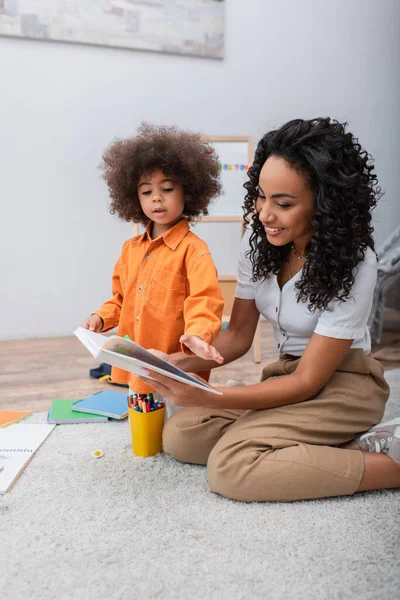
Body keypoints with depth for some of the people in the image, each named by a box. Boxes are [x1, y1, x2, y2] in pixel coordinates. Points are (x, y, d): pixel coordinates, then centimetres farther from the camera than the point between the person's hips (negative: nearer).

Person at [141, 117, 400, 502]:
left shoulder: (353, 264, -22)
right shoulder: (259, 237, -6)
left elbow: (308, 382, -22)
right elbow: (238, 336, 0)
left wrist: (206, 397, -32)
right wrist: (181, 363, -19)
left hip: (341, 382, -6)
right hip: (286, 375, 7)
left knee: (230, 466, -25)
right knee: (179, 435, -12)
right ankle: (347, 447, -11)